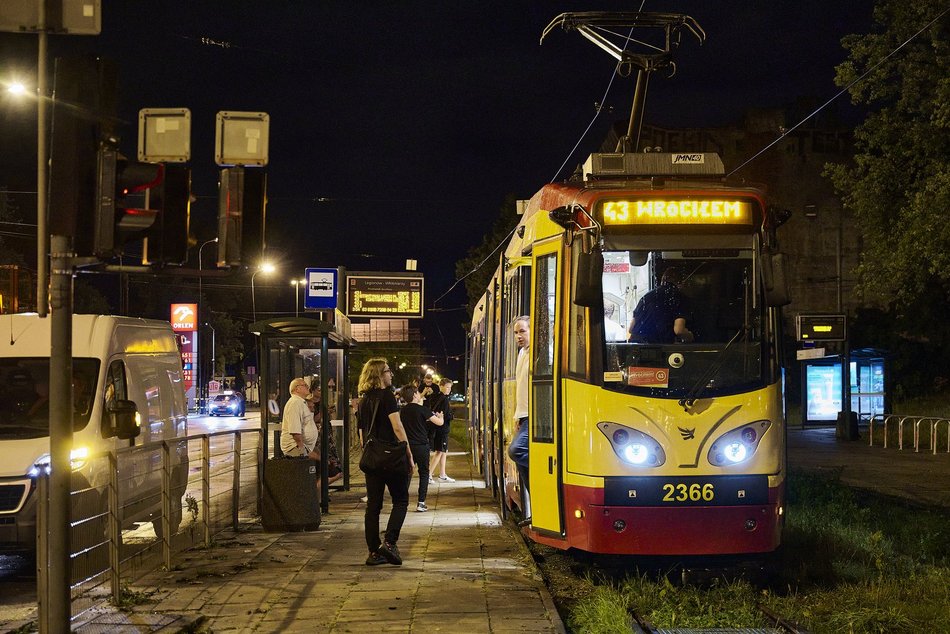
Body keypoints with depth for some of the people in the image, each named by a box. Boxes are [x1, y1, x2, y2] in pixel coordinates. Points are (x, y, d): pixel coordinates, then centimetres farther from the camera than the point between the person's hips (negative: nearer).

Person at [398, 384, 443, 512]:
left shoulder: (402, 411, 4)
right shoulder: (422, 409, -12)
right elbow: (439, 422, -12)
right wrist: (440, 416, 12)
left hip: (407, 445, 4)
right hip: (421, 446, -4)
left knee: (407, 473, 12)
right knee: (424, 473, 6)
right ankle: (421, 503, 1)